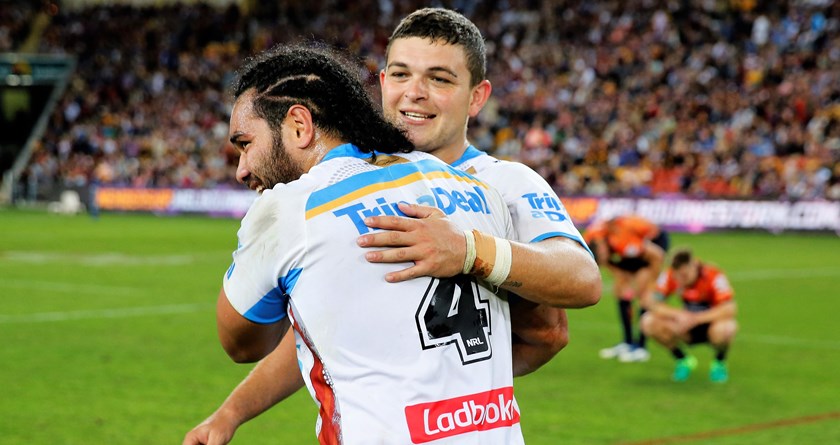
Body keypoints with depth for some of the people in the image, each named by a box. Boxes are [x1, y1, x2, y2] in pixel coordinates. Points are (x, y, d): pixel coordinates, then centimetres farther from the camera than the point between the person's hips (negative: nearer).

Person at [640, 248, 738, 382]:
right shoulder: (670, 276, -14)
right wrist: (678, 314, -35)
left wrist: (695, 318, -43)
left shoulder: (713, 276, -24)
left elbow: (730, 308, -35)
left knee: (723, 328, -41)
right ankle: (683, 360, 3)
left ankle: (719, 363, -5)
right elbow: (651, 302, -20)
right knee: (649, 322, -21)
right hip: (688, 331, 4)